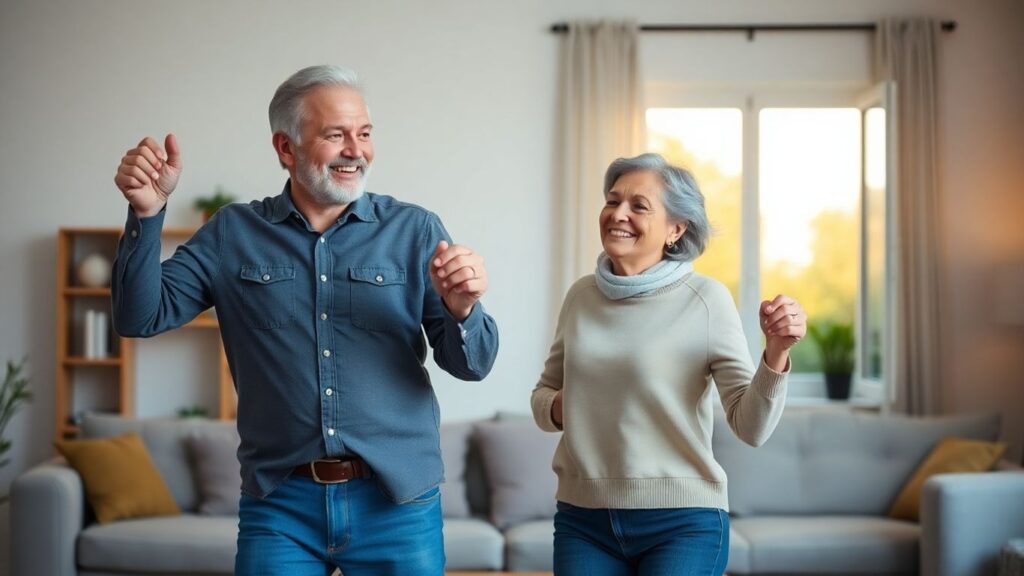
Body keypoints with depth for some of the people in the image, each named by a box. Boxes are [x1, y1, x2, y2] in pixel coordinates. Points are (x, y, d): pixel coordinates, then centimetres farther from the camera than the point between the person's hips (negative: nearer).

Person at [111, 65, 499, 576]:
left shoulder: (415, 230, 2)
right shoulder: (232, 235, 5)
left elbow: (471, 365, -1)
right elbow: (141, 316, 0)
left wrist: (461, 309, -23)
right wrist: (147, 212, -13)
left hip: (397, 502, 0)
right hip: (279, 502, 0)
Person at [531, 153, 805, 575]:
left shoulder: (705, 299, -8)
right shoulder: (581, 295, 3)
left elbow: (750, 426, -11)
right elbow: (543, 395, 15)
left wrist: (776, 352, -26)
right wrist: (558, 408, -6)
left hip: (682, 523, -3)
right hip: (582, 519, 4)